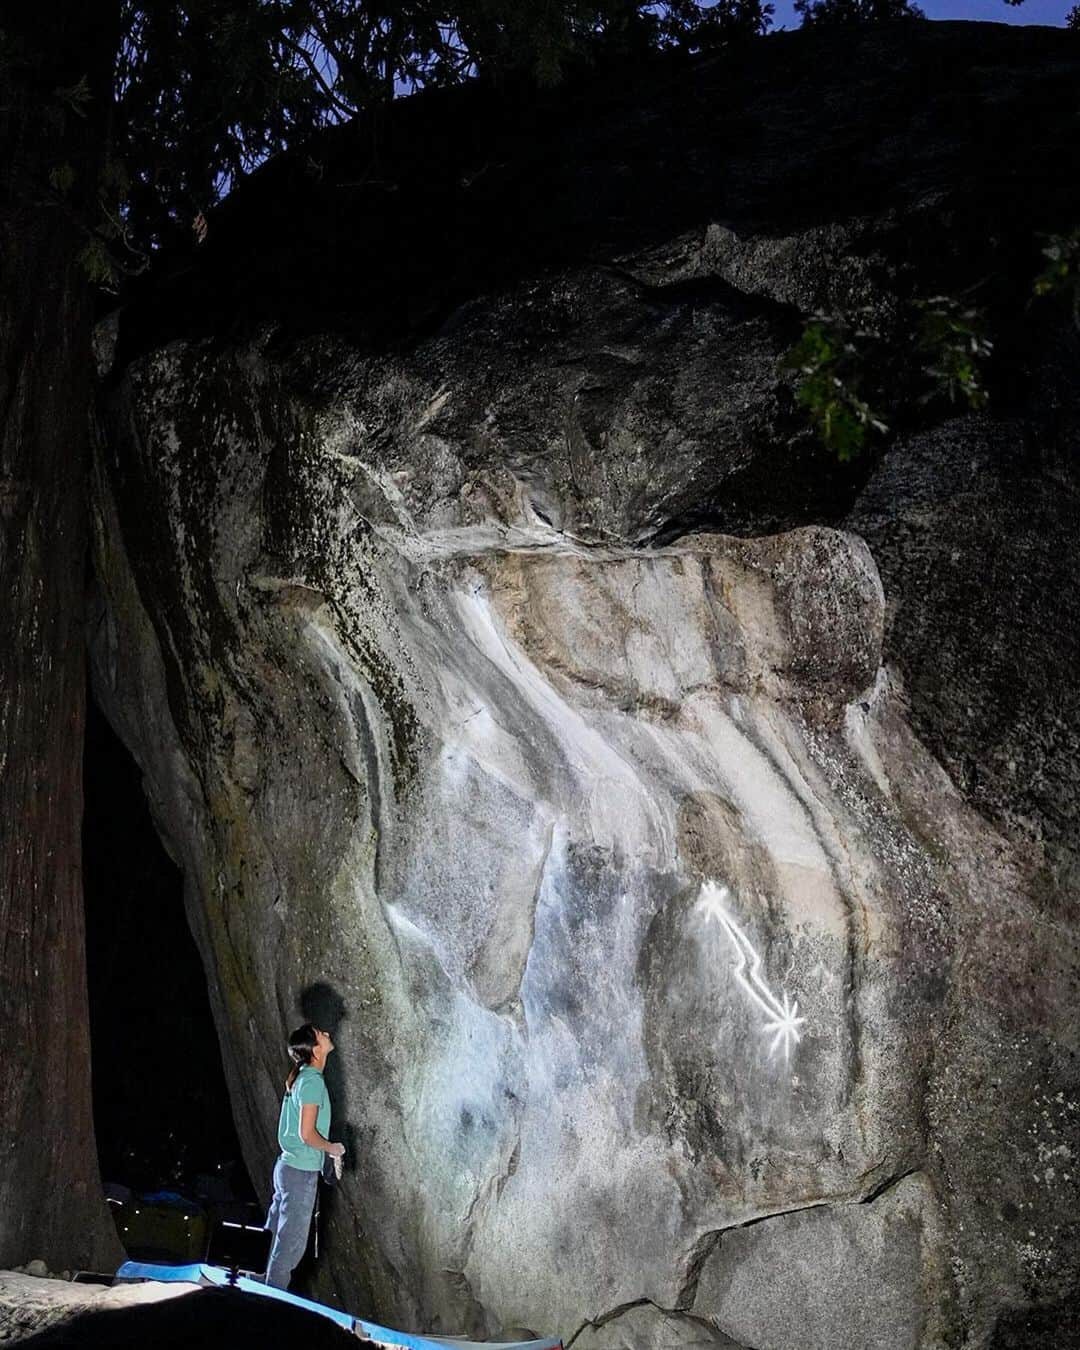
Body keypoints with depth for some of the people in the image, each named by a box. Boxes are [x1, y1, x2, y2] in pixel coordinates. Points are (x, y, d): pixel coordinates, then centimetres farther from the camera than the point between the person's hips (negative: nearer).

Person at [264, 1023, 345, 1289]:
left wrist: (326, 1148, 17)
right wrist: (333, 1148, -6)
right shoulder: (313, 1081, -20)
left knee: (277, 1235, 17)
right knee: (291, 1244, 1)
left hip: (288, 1167, 9)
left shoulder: (301, 1077, 8)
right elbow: (307, 1134, -22)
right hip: (301, 1173, -9)